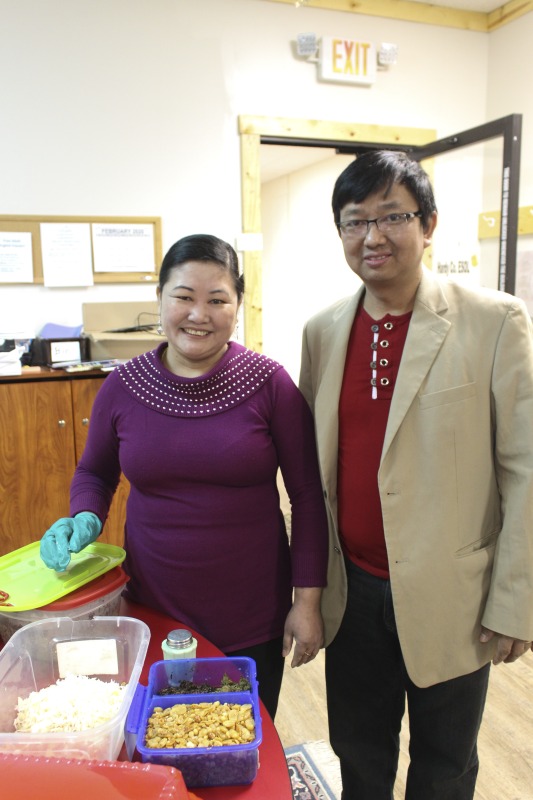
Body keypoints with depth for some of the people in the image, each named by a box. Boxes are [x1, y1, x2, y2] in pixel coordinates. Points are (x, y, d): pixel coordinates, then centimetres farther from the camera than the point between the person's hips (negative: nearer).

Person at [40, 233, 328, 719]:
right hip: (153, 612, 2)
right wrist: (85, 520, -8)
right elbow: (94, 473, 12)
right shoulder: (123, 387, -4)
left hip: (254, 620, -1)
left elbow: (307, 496, -5)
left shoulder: (269, 383, -11)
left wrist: (308, 600, -5)